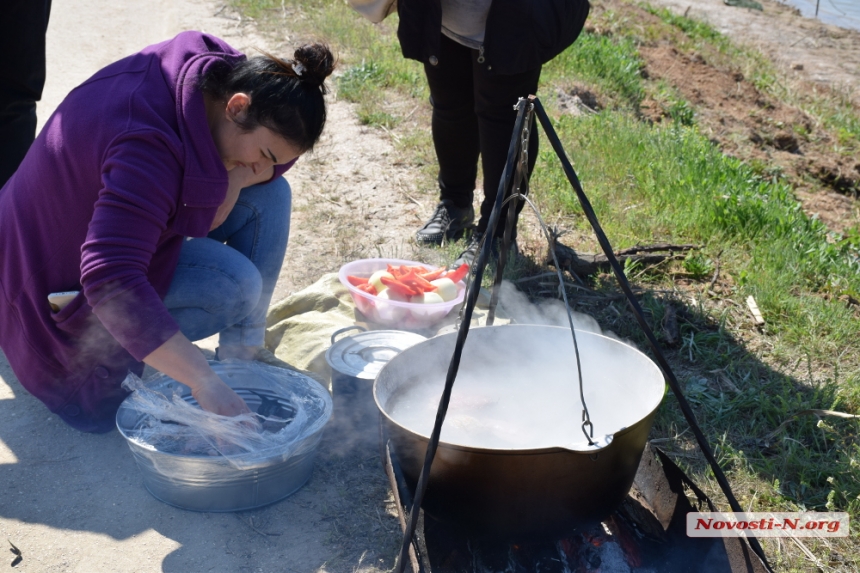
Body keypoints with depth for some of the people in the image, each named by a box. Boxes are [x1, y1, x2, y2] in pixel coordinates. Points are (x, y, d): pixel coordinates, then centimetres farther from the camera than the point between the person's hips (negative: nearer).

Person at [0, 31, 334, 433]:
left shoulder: (221, 70, -14)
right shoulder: (147, 147, -39)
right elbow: (110, 279, -46)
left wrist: (239, 173, -29)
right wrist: (203, 383, -49)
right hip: (64, 270, -9)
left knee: (268, 193, -7)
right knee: (236, 284, -29)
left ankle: (242, 353, -3)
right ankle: (101, 356, -10)